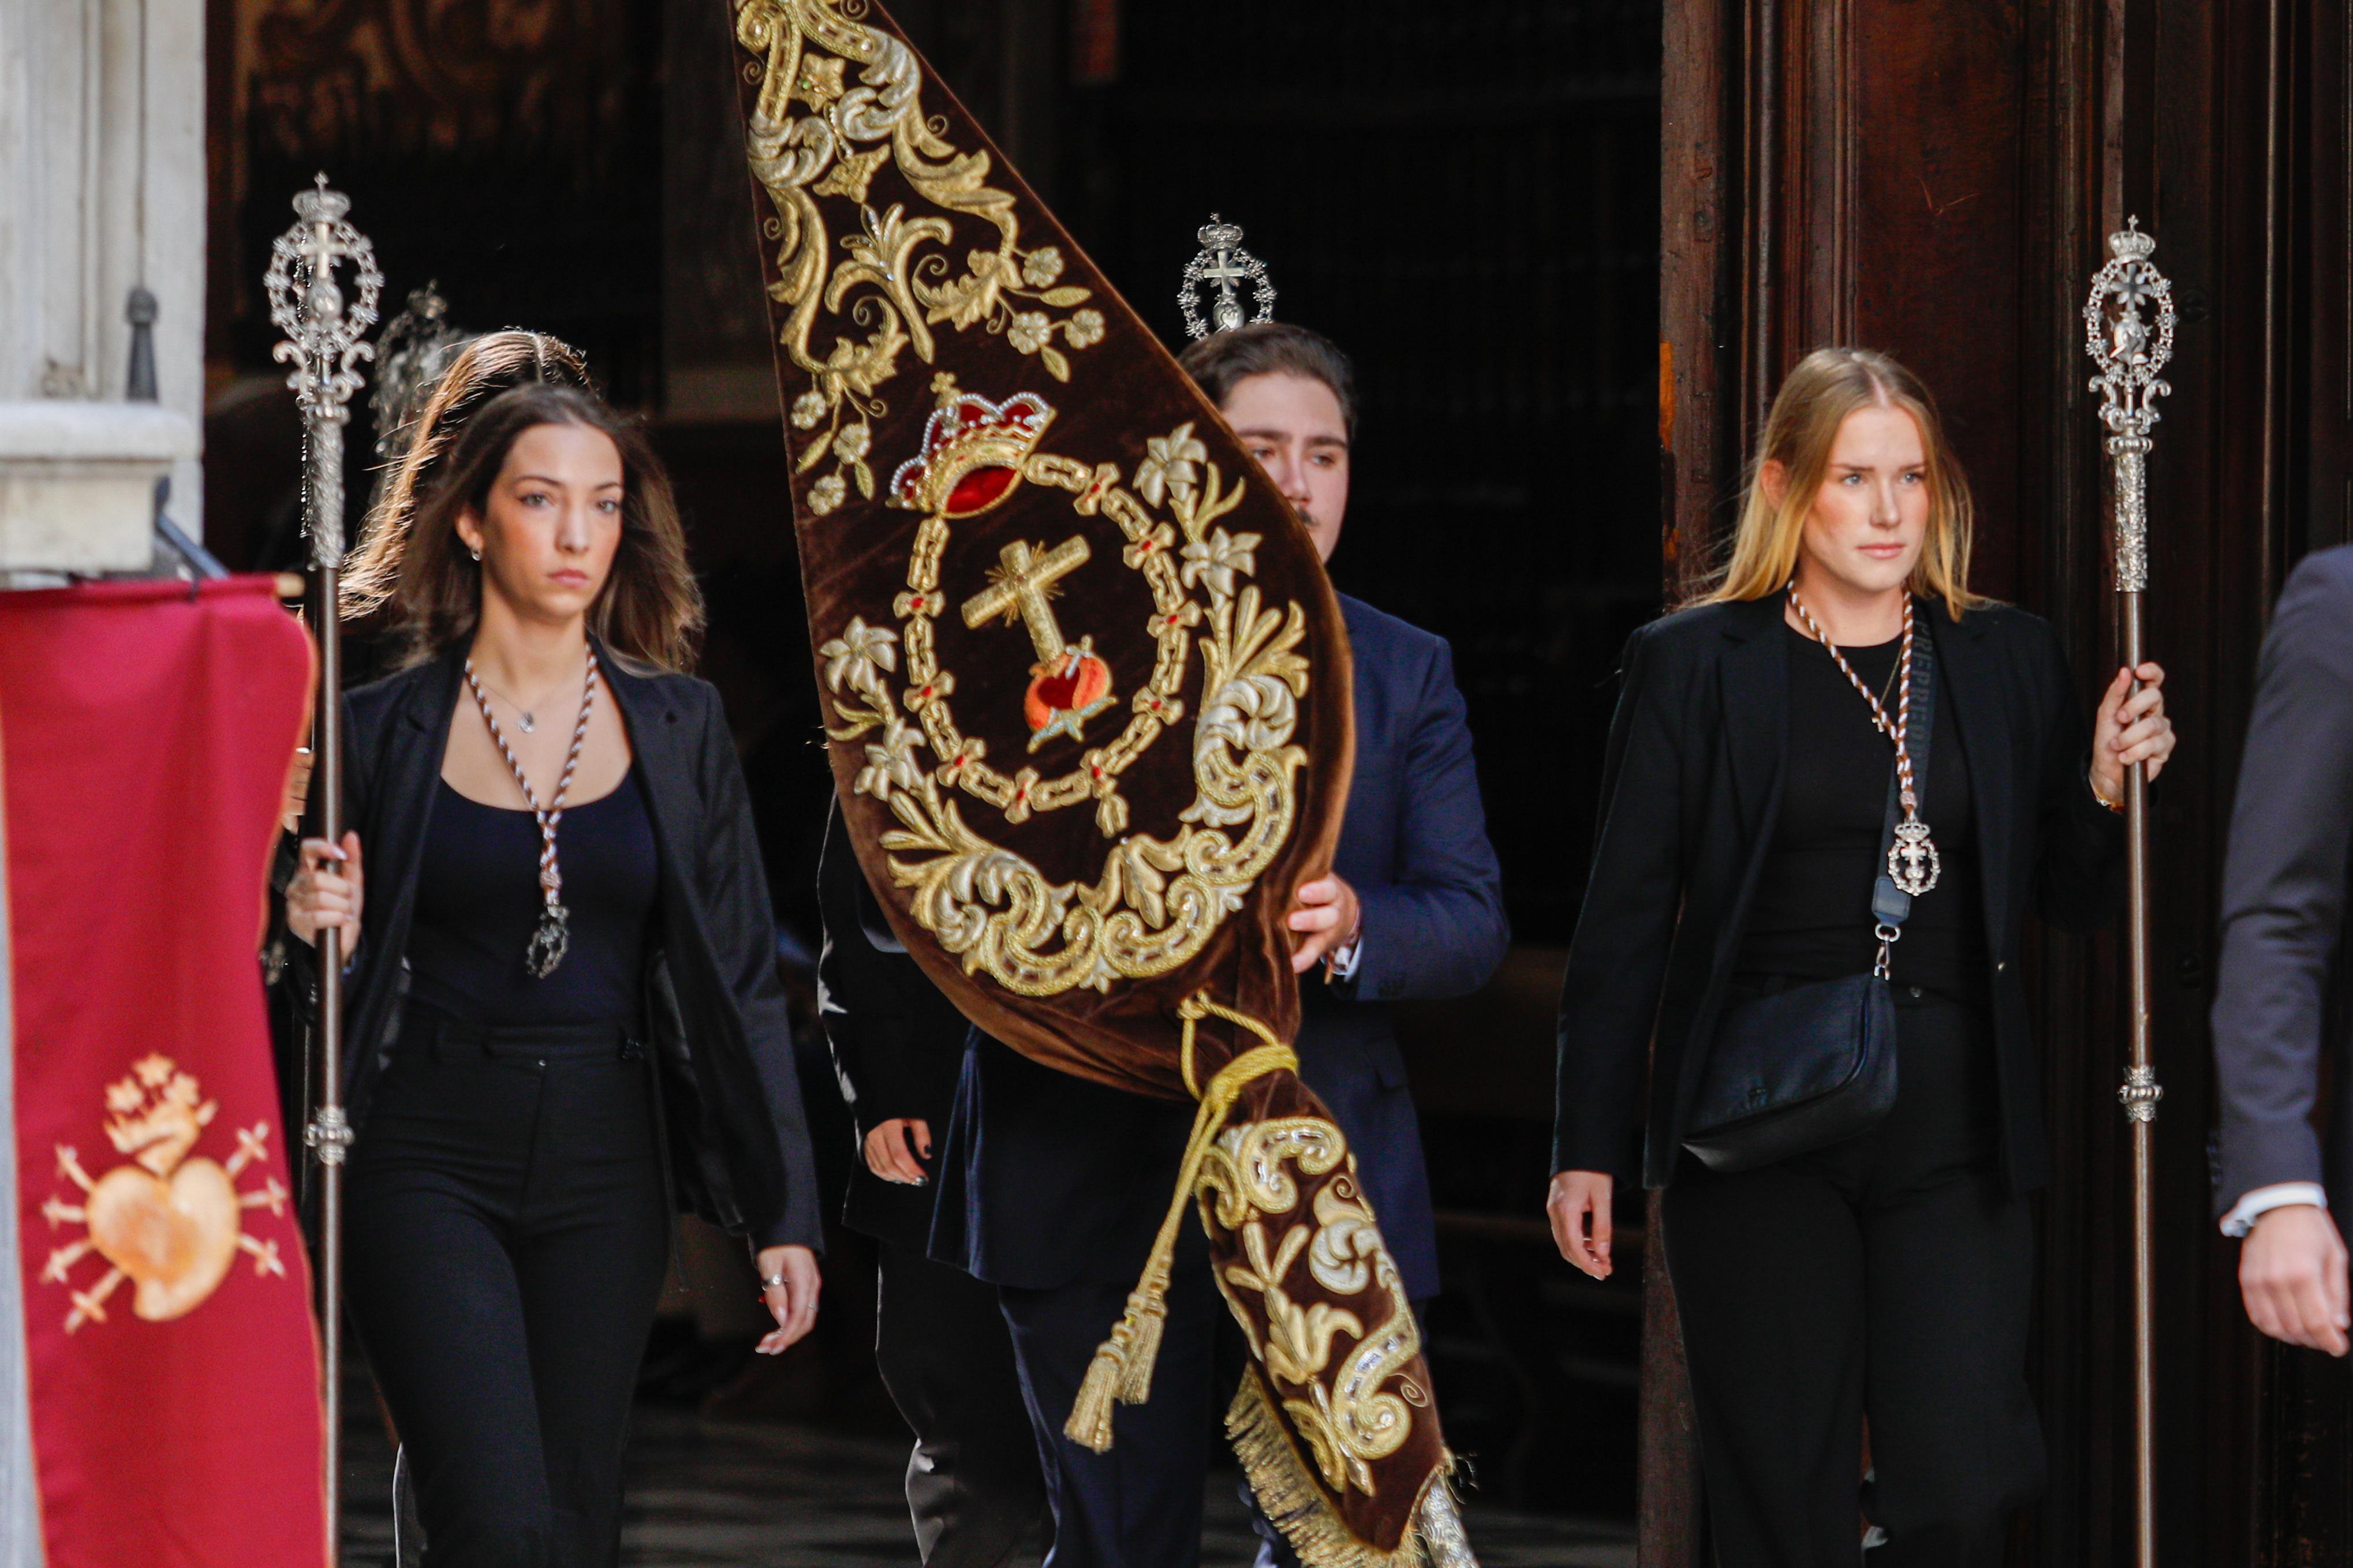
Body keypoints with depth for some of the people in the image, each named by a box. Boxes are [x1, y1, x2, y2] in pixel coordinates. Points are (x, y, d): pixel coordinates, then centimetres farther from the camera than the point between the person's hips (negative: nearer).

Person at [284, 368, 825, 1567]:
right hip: (427, 1162, -3)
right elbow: (333, 983, 7)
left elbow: (740, 978, 7)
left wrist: (783, 1212, 2)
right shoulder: (381, 730, 0)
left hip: (605, 1166, 3)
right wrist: (319, 936, -17)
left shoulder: (677, 725, 6)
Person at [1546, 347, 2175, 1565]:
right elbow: (1625, 922, 3)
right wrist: (1589, 1147, -1)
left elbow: (2072, 904, 14)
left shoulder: (2006, 662, 10)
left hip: (1953, 1130, 2)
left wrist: (2109, 782, -6)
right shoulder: (1694, 665, 2)